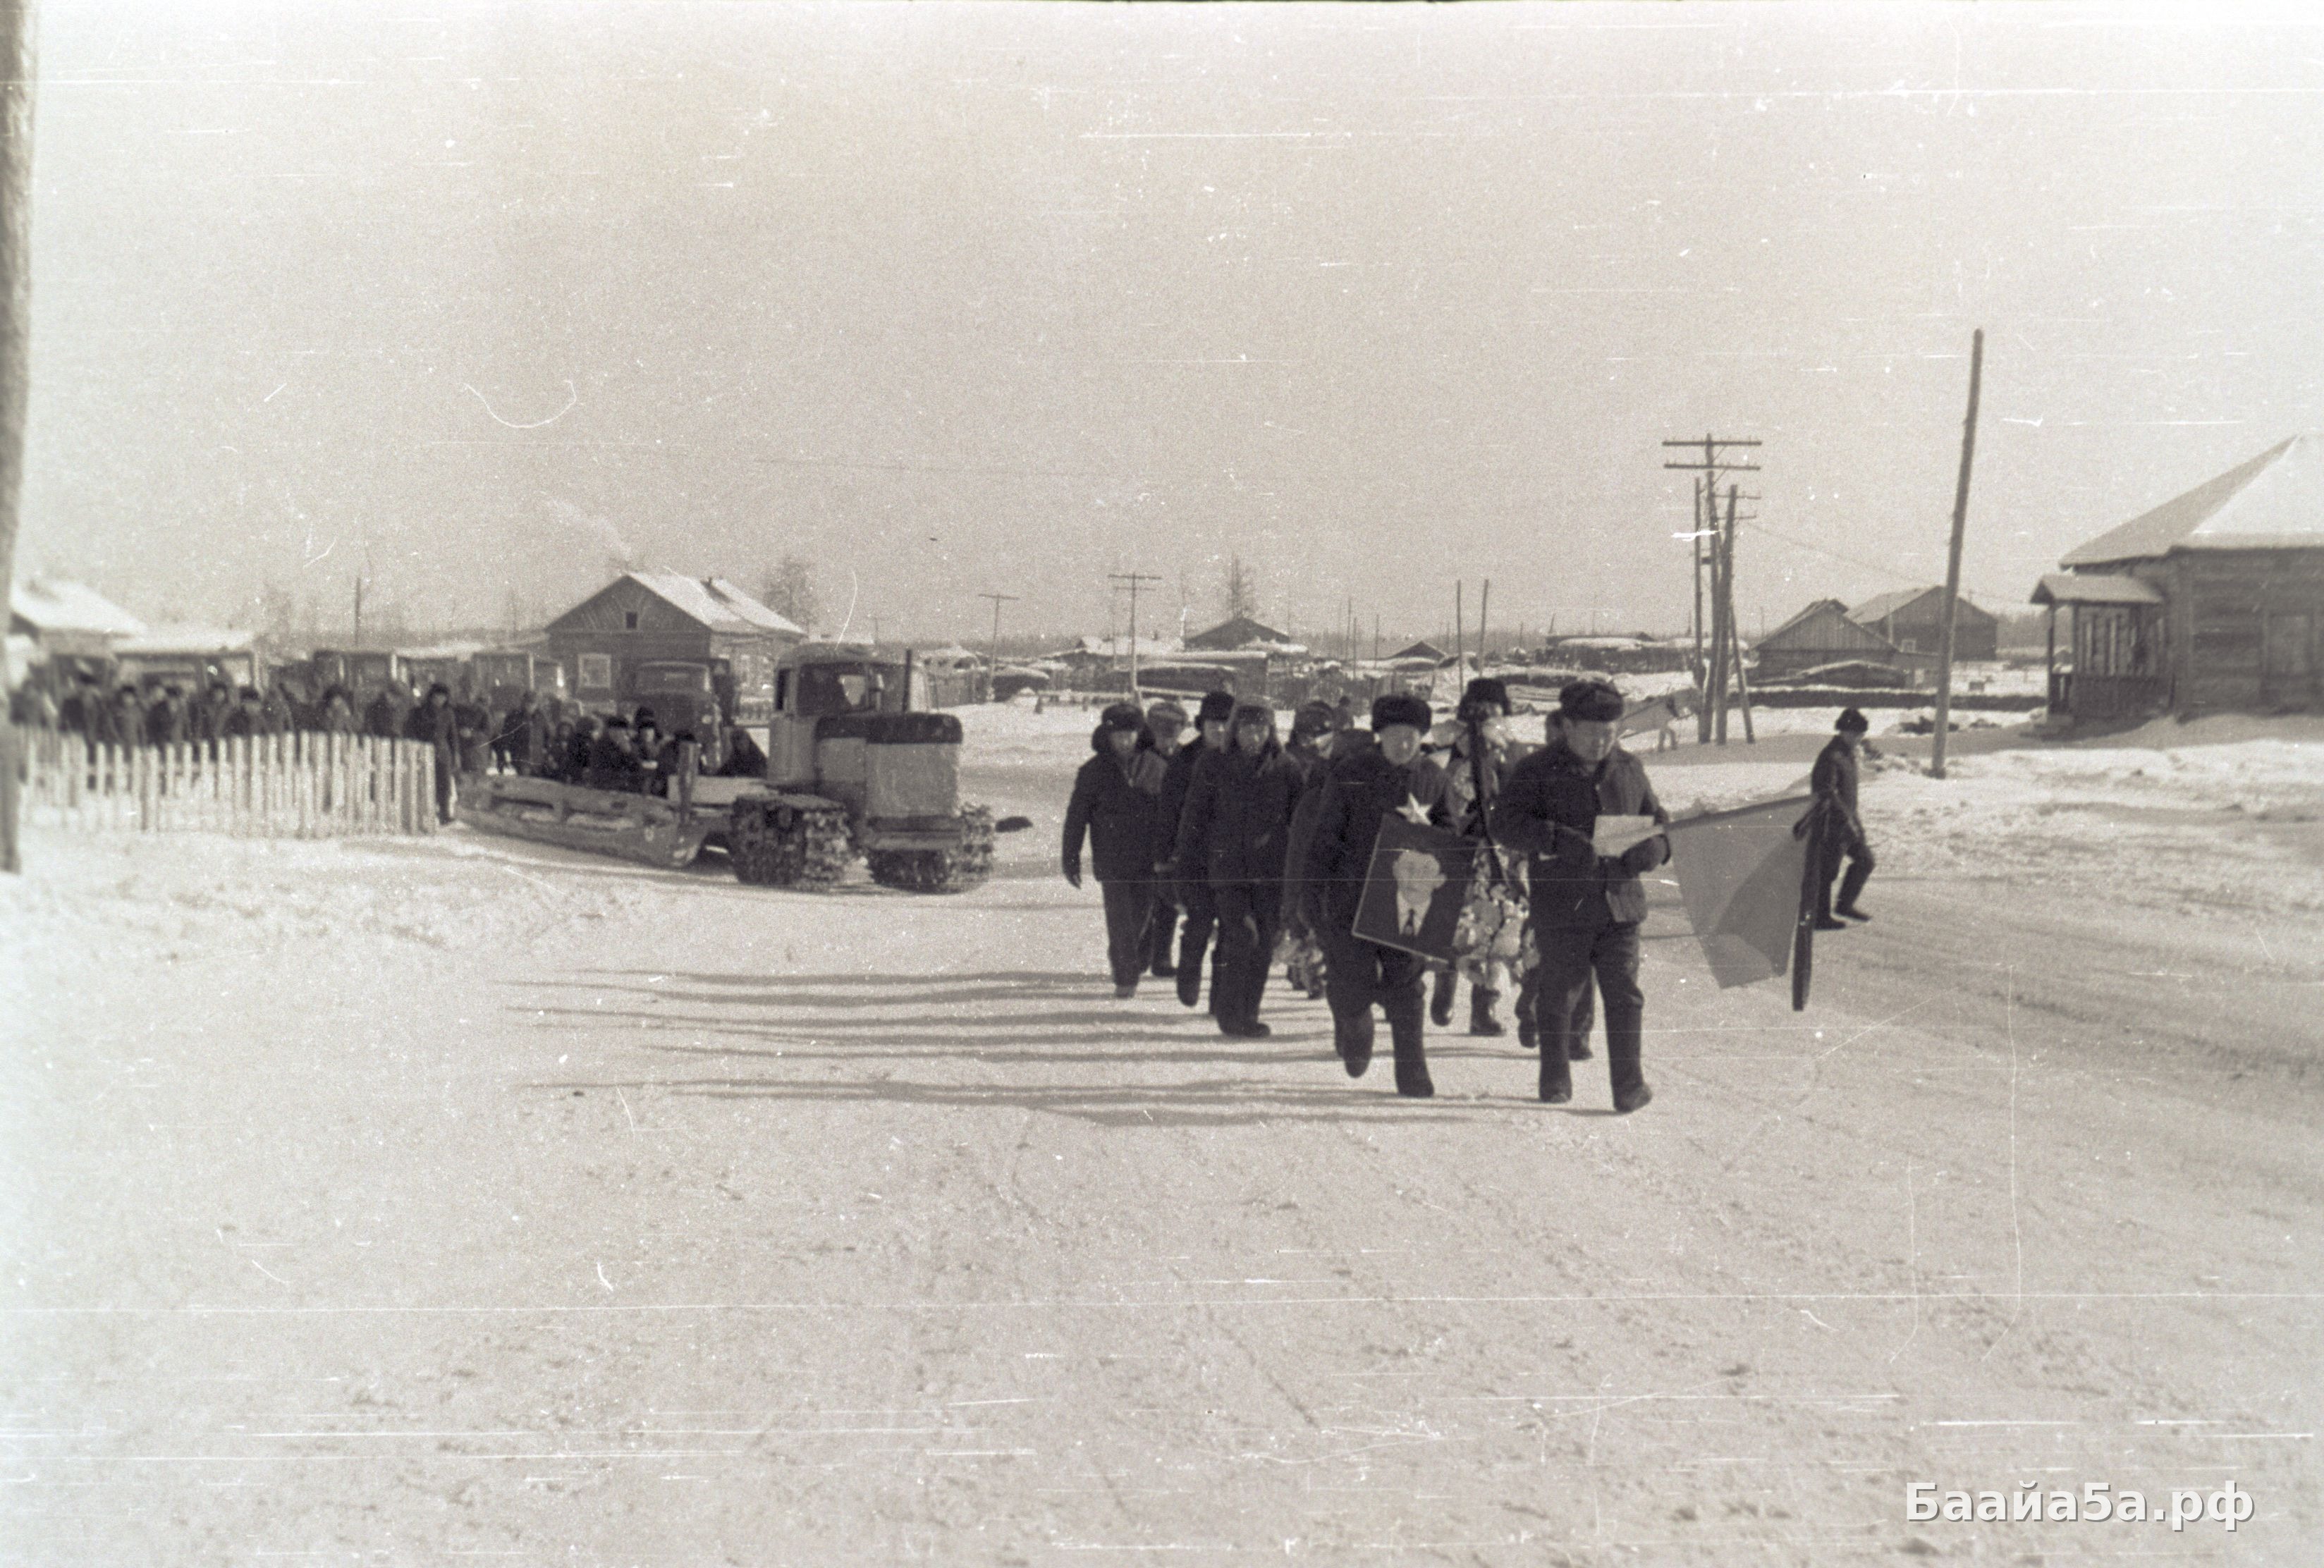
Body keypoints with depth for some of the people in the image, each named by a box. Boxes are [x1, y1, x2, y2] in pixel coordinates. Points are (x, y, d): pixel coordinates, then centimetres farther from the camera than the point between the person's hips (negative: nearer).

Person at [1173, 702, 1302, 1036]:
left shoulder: (1286, 770, 5)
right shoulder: (1213, 767, 2)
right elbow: (1193, 820, 6)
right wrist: (1188, 868, 4)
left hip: (1271, 870, 2)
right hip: (1226, 868, -2)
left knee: (1264, 942, 4)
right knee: (1242, 936, -15)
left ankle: (1248, 1013, 18)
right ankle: (1230, 1014, -4)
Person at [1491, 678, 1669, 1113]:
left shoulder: (1629, 770, 13)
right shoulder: (1537, 772, -1)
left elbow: (1658, 821, 21)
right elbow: (1505, 823, -11)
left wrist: (1653, 848, -4)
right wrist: (1557, 840, -26)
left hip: (1619, 901, 3)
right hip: (1561, 905, -3)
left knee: (1624, 993, -4)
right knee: (1559, 993, 6)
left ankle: (1628, 1082, 2)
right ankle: (1555, 1081, 20)